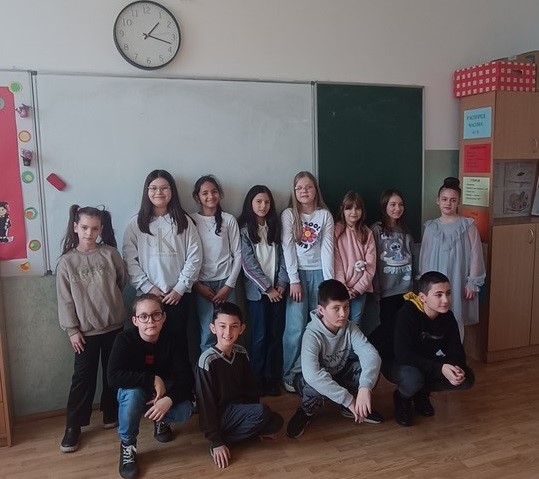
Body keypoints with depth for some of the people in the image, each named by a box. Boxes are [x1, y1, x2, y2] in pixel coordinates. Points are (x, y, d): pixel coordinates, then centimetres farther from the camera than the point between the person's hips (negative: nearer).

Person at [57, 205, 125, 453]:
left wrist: (110, 302, 7)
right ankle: (73, 426, 16)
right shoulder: (67, 261, -6)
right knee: (83, 377, 4)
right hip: (85, 330, -1)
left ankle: (111, 413, 31)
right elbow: (65, 300, -5)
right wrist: (72, 330, -7)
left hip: (114, 325, 2)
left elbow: (121, 281, 7)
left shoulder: (110, 253, -4)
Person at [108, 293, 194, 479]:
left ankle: (161, 420, 12)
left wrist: (169, 399, -37)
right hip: (133, 393, -2)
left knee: (184, 411, -26)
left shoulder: (171, 342, -16)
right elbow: (114, 377, -36)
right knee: (132, 392, -37)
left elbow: (186, 378, -20)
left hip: (163, 394, 2)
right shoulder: (125, 339, -24)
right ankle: (127, 445, -12)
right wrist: (153, 379, -35)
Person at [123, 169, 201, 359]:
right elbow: (130, 260, -2)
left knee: (178, 341, 6)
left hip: (178, 295, 0)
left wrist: (180, 288, -7)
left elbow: (194, 257, 0)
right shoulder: (136, 224, 3)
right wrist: (148, 287, -10)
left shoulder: (184, 222, 4)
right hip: (147, 295, 0)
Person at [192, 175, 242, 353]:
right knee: (207, 334, -4)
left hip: (225, 283, 1)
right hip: (202, 285, 0)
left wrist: (229, 285, -2)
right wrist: (197, 285, -4)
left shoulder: (229, 220, 4)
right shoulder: (192, 221, 3)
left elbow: (237, 254, 4)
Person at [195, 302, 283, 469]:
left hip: (237, 408, 6)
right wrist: (216, 443, -17)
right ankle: (221, 442, -13)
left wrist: (258, 421, 4)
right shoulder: (207, 360, -21)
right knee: (262, 412, -27)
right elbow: (206, 403, -18)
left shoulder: (241, 353, -2)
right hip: (217, 415, -6)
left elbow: (249, 387, 8)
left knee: (276, 423, -9)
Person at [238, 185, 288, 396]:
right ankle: (258, 379, 13)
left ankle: (272, 378, 16)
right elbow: (249, 263, -9)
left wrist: (281, 283, -6)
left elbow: (282, 256, 5)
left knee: (276, 334, 5)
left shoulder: (275, 226, 9)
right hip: (257, 290, -3)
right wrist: (267, 288, -11)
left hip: (277, 289, 4)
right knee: (260, 336, 0)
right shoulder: (244, 229, -3)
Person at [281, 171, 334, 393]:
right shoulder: (288, 215, 0)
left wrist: (329, 280, -8)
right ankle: (290, 374, 6)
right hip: (298, 273, -2)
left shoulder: (325, 215, 4)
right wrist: (294, 280, -11)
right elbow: (288, 248, -5)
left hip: (319, 272, 2)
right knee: (296, 327, -6)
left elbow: (327, 248, -1)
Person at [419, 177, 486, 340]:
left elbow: (475, 255, -3)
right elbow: (424, 256, 9)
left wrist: (472, 283, -5)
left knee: (456, 321, 2)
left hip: (458, 282, -2)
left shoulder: (467, 226, -4)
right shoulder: (431, 227, 3)